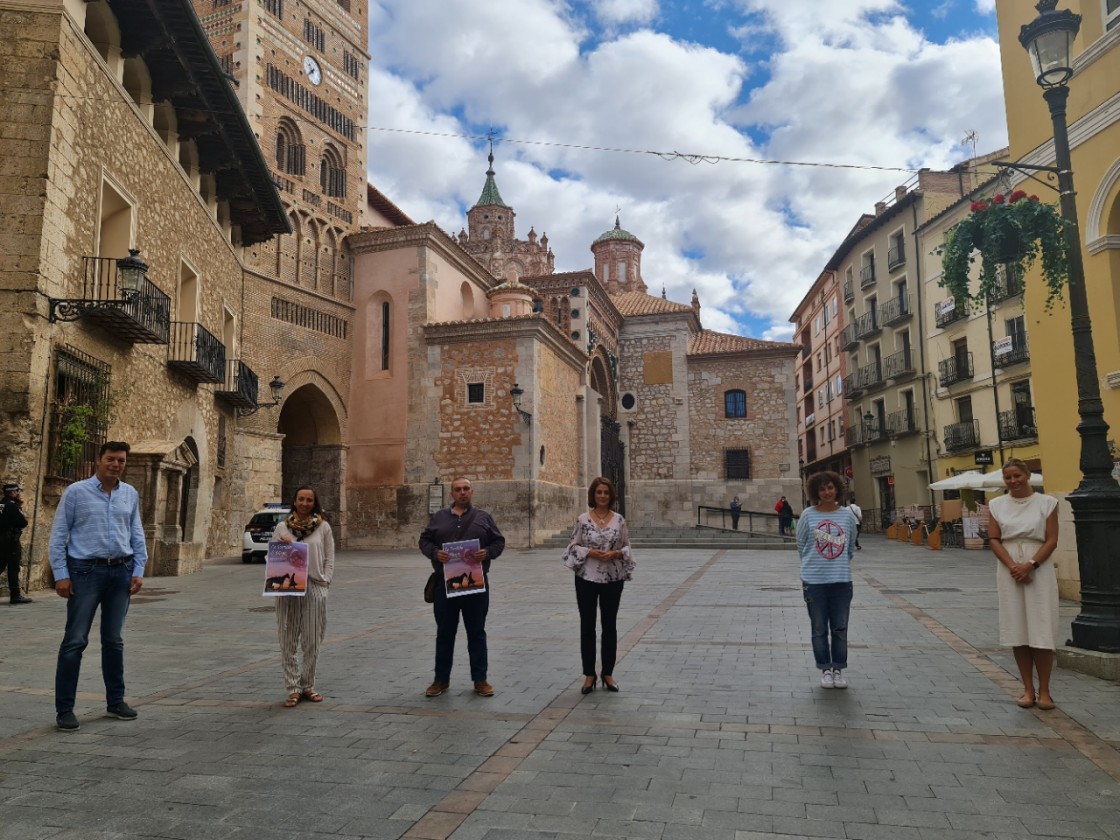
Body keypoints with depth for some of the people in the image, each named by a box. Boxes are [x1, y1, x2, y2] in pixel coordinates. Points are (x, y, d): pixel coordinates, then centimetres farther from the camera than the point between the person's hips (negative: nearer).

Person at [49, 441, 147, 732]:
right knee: (75, 640, -2)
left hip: (121, 572, 4)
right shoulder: (76, 492, -2)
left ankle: (116, 700, 22)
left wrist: (138, 570, 4)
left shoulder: (130, 494, 8)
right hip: (86, 570, -3)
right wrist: (60, 574, -8)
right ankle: (64, 708, 8)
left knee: (114, 640, 12)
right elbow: (58, 535, -2)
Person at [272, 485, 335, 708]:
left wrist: (325, 582, -4)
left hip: (315, 589, 0)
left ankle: (308, 686, 20)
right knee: (288, 641, 3)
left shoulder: (323, 527, 5)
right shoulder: (282, 528, 7)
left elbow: (329, 559, 7)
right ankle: (293, 688, 13)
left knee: (312, 642, 6)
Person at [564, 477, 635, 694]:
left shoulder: (619, 520, 1)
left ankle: (608, 673, 22)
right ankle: (589, 675, 17)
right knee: (587, 626, 6)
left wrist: (615, 553, -14)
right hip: (587, 578, -1)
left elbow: (627, 547, 5)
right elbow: (573, 546, 0)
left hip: (613, 579, 1)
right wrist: (590, 552, -16)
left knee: (610, 626, 9)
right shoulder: (582, 519, -2)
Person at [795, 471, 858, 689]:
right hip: (814, 580, -1)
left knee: (840, 628, 8)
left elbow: (850, 545, 13)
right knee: (819, 629, 7)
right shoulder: (808, 515, -5)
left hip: (842, 579, 1)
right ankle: (825, 670, 20)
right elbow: (801, 545, 5)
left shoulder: (847, 514, 1)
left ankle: (838, 669, 22)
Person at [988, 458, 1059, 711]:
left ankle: (1044, 690, 9)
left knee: (1041, 631, -2)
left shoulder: (1046, 503, 1)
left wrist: (1031, 565, -15)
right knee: (1017, 632, 4)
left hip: (1039, 570, -2)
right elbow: (994, 540, 2)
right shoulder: (997, 505, 7)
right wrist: (1013, 566, -11)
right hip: (1009, 571, 2)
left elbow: (1051, 540, -3)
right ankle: (1028, 689, 14)